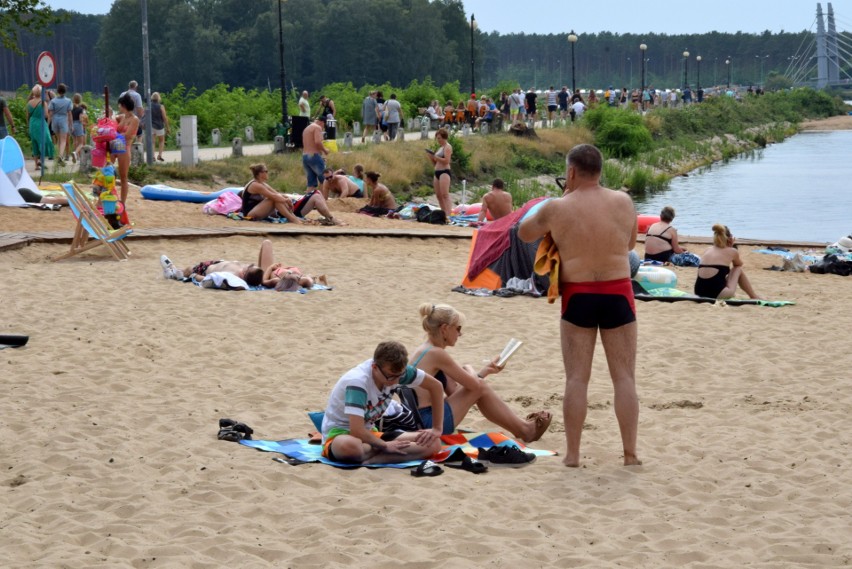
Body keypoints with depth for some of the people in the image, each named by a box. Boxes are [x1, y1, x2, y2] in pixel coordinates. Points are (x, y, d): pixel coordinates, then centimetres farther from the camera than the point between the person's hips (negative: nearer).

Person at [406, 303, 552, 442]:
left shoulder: (424, 350, 12)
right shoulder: (436, 354, -16)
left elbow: (453, 390, 13)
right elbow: (474, 384, -10)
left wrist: (484, 370, 9)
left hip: (419, 420, 9)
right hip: (430, 424, -9)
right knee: (481, 388, 1)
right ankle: (525, 430, 15)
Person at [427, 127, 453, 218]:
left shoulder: (447, 147, -4)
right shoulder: (440, 148, 21)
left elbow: (446, 160, -17)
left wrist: (435, 157, -17)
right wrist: (431, 157, 6)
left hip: (444, 172, -9)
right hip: (437, 172, 9)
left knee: (445, 195, -18)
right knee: (438, 196, 6)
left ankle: (448, 214, -25)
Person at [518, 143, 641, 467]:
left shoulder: (557, 209, -9)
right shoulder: (623, 202, -3)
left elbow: (524, 234, 9)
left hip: (577, 296, -1)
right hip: (617, 295, 1)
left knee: (576, 378, 5)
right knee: (624, 377, 6)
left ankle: (572, 454, 6)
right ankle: (630, 453, 6)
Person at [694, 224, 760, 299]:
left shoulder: (707, 251, 16)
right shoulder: (731, 251, 6)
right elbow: (739, 264, 30)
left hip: (699, 292, 4)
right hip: (718, 293, -4)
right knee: (738, 269, 23)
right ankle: (754, 297, 32)